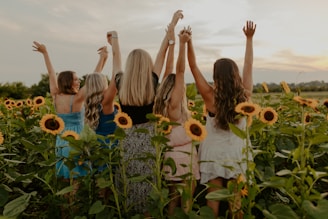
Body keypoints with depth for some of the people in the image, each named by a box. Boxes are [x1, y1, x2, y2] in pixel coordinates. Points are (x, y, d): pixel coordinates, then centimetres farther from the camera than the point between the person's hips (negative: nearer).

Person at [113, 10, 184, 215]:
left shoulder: (121, 85, -5)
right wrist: (173, 22, 9)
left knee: (131, 184, 15)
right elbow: (162, 52, -1)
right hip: (149, 138, -3)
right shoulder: (152, 83, -10)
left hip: (128, 138, 3)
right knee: (148, 184, 8)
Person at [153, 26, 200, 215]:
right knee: (185, 207, 6)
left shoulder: (165, 105, 6)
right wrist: (183, 43, -24)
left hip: (172, 158, 9)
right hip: (183, 161, -9)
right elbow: (180, 71, -22)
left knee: (172, 204, 19)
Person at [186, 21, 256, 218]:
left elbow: (194, 67, -13)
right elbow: (249, 66, 2)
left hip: (214, 153, -2)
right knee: (235, 200, 12)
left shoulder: (210, 97, -17)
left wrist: (188, 41, -13)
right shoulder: (245, 96, -10)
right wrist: (249, 38, 9)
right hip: (236, 153, 2)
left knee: (213, 197, 10)